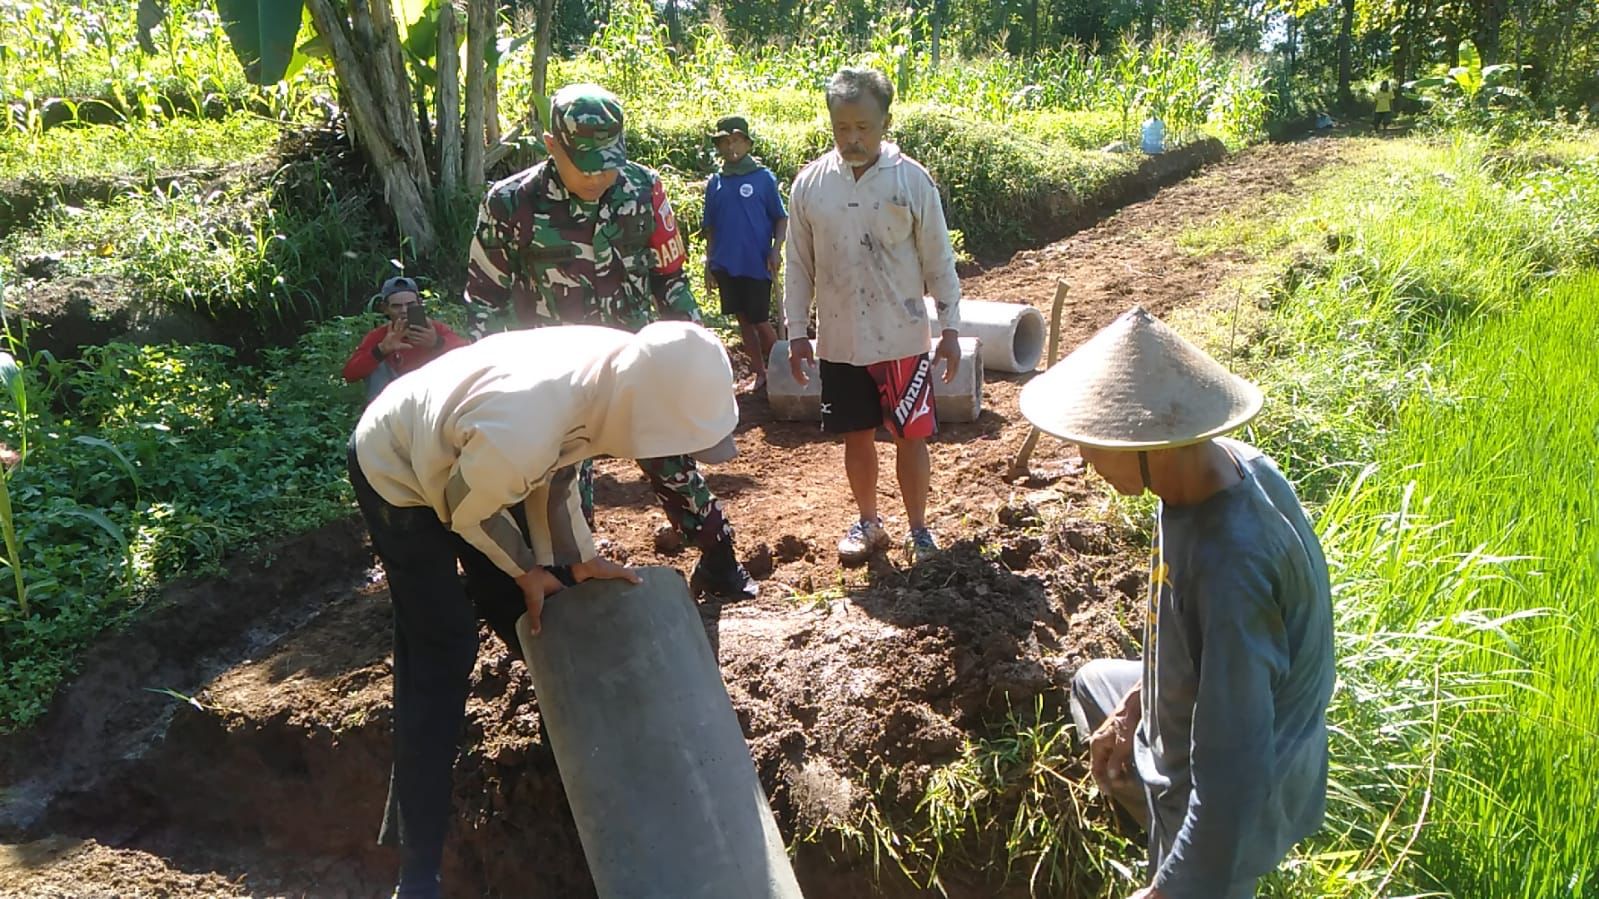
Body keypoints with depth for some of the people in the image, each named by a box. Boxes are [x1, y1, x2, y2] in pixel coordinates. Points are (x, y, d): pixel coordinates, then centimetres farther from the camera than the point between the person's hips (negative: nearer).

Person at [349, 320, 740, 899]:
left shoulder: (621, 364, -24)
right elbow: (464, 509, -22)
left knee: (526, 610, 13)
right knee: (440, 657, -7)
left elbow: (556, 463, -5)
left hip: (461, 452, 7)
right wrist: (527, 571, -8)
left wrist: (578, 558, -6)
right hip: (398, 474, -7)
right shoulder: (518, 437, -46)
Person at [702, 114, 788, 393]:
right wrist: (709, 265, 9)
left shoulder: (763, 177, -3)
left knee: (760, 321, -1)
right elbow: (710, 228, 12)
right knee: (743, 320, 10)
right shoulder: (715, 183, 7)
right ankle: (760, 374, 21)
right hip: (726, 265, 4)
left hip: (757, 264, -4)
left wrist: (776, 250, -12)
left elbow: (781, 218, 0)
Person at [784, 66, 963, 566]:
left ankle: (918, 530, 23)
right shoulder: (810, 184, -2)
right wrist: (796, 332, 4)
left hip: (902, 339, -2)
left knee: (910, 436, 5)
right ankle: (867, 523, 32)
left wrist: (950, 328, -2)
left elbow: (938, 261, -2)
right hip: (840, 342, 2)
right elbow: (799, 266, 5)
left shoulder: (912, 180, -7)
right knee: (856, 435, 13)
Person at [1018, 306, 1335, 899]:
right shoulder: (1226, 466, -12)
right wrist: (1132, 707, 9)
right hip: (1191, 710, 10)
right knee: (1092, 686, 30)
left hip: (1231, 798, -10)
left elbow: (1232, 765, -36)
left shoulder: (1228, 565, -40)